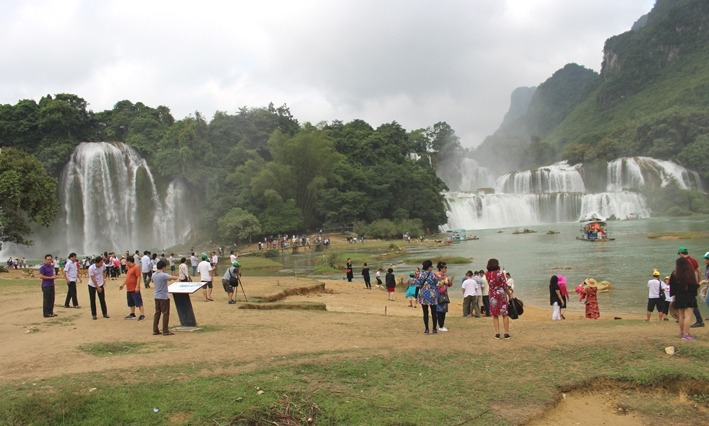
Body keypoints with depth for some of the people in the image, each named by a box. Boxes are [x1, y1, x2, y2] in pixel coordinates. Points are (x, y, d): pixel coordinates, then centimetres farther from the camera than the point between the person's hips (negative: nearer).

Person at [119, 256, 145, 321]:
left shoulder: (136, 268, -14)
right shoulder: (129, 268, 15)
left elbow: (138, 277, -19)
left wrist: (137, 287, -24)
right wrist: (123, 285, 24)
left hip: (135, 289, -10)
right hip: (129, 289, 10)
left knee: (139, 302, -8)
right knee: (131, 303, 16)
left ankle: (142, 315, -7)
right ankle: (132, 314, 26)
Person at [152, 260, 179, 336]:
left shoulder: (154, 275, 5)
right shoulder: (164, 275, -18)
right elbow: (175, 278, -26)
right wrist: (171, 277, -2)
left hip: (156, 297, 8)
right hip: (164, 297, -8)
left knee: (157, 313, 13)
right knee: (165, 314, 0)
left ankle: (155, 330, 15)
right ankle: (165, 331, 2)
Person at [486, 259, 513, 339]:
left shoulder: (487, 274, -1)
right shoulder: (500, 273, -13)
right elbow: (505, 286, -10)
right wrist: (510, 294, 0)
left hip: (492, 295, 3)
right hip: (501, 294, -3)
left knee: (495, 315, 9)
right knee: (505, 314, 6)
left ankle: (497, 333, 5)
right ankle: (506, 333, 7)